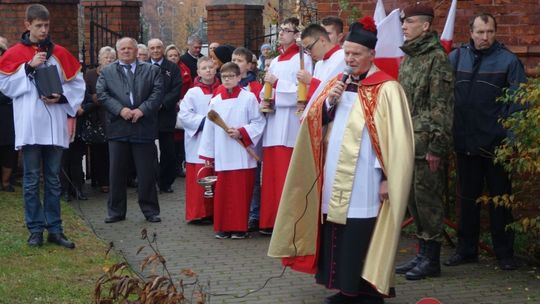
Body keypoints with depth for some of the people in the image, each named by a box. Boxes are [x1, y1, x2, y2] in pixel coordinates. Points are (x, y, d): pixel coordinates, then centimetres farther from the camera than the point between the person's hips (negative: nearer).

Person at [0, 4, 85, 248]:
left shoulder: (59, 53, 9)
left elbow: (77, 84, 10)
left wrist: (62, 97, -8)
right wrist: (29, 67, -12)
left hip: (54, 125, 2)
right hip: (29, 125, -2)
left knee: (53, 180, 7)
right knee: (32, 180, 1)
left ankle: (55, 229, 11)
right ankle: (36, 229, 7)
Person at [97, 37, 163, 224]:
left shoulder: (151, 70, 10)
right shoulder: (107, 72, 11)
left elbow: (157, 93, 0)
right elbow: (102, 94, 0)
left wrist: (142, 109, -13)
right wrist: (120, 109, -13)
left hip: (144, 127, -1)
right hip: (118, 128, 1)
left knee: (147, 172, 2)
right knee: (117, 172, 4)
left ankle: (150, 211, 12)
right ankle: (116, 211, 14)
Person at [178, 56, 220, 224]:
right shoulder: (192, 93, -1)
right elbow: (184, 115, -7)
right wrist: (204, 121, -15)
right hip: (199, 144, -3)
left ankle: (215, 212, 14)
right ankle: (198, 213, 4)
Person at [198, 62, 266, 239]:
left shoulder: (249, 98, -2)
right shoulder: (215, 101, 7)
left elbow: (259, 122, -2)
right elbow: (209, 129, 10)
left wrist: (241, 133, -14)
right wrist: (207, 154, 10)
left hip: (243, 155, -3)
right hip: (222, 155, 3)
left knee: (241, 191, 0)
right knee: (222, 192, 5)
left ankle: (240, 227, 9)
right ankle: (223, 227, 14)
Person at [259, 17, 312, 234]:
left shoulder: (302, 59, -5)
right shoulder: (275, 61, 19)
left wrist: (276, 83, -14)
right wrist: (264, 100, 1)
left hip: (289, 124, -8)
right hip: (272, 123, 8)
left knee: (285, 176, -8)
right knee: (271, 175, 8)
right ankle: (271, 220, 13)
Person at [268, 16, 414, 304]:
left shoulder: (386, 89, -8)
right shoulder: (338, 83, 13)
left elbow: (396, 139, -11)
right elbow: (315, 124, 13)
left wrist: (388, 178, -14)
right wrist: (329, 103, -6)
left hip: (364, 181, -6)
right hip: (335, 177, 6)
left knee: (361, 236, -5)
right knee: (338, 235, 9)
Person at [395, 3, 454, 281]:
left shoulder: (437, 57, -11)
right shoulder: (408, 57, 15)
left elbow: (441, 105, -15)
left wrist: (436, 146, -18)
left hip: (426, 143, -8)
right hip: (407, 142, 8)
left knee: (427, 198, -3)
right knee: (413, 198, 12)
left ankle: (432, 260, 5)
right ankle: (422, 253, 22)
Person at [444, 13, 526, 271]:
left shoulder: (508, 60, -5)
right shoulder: (456, 57, 4)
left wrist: (509, 134, -15)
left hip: (495, 144, -3)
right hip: (465, 143, 3)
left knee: (500, 198, 6)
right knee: (467, 198, 13)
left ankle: (505, 253, 15)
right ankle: (466, 249, 24)